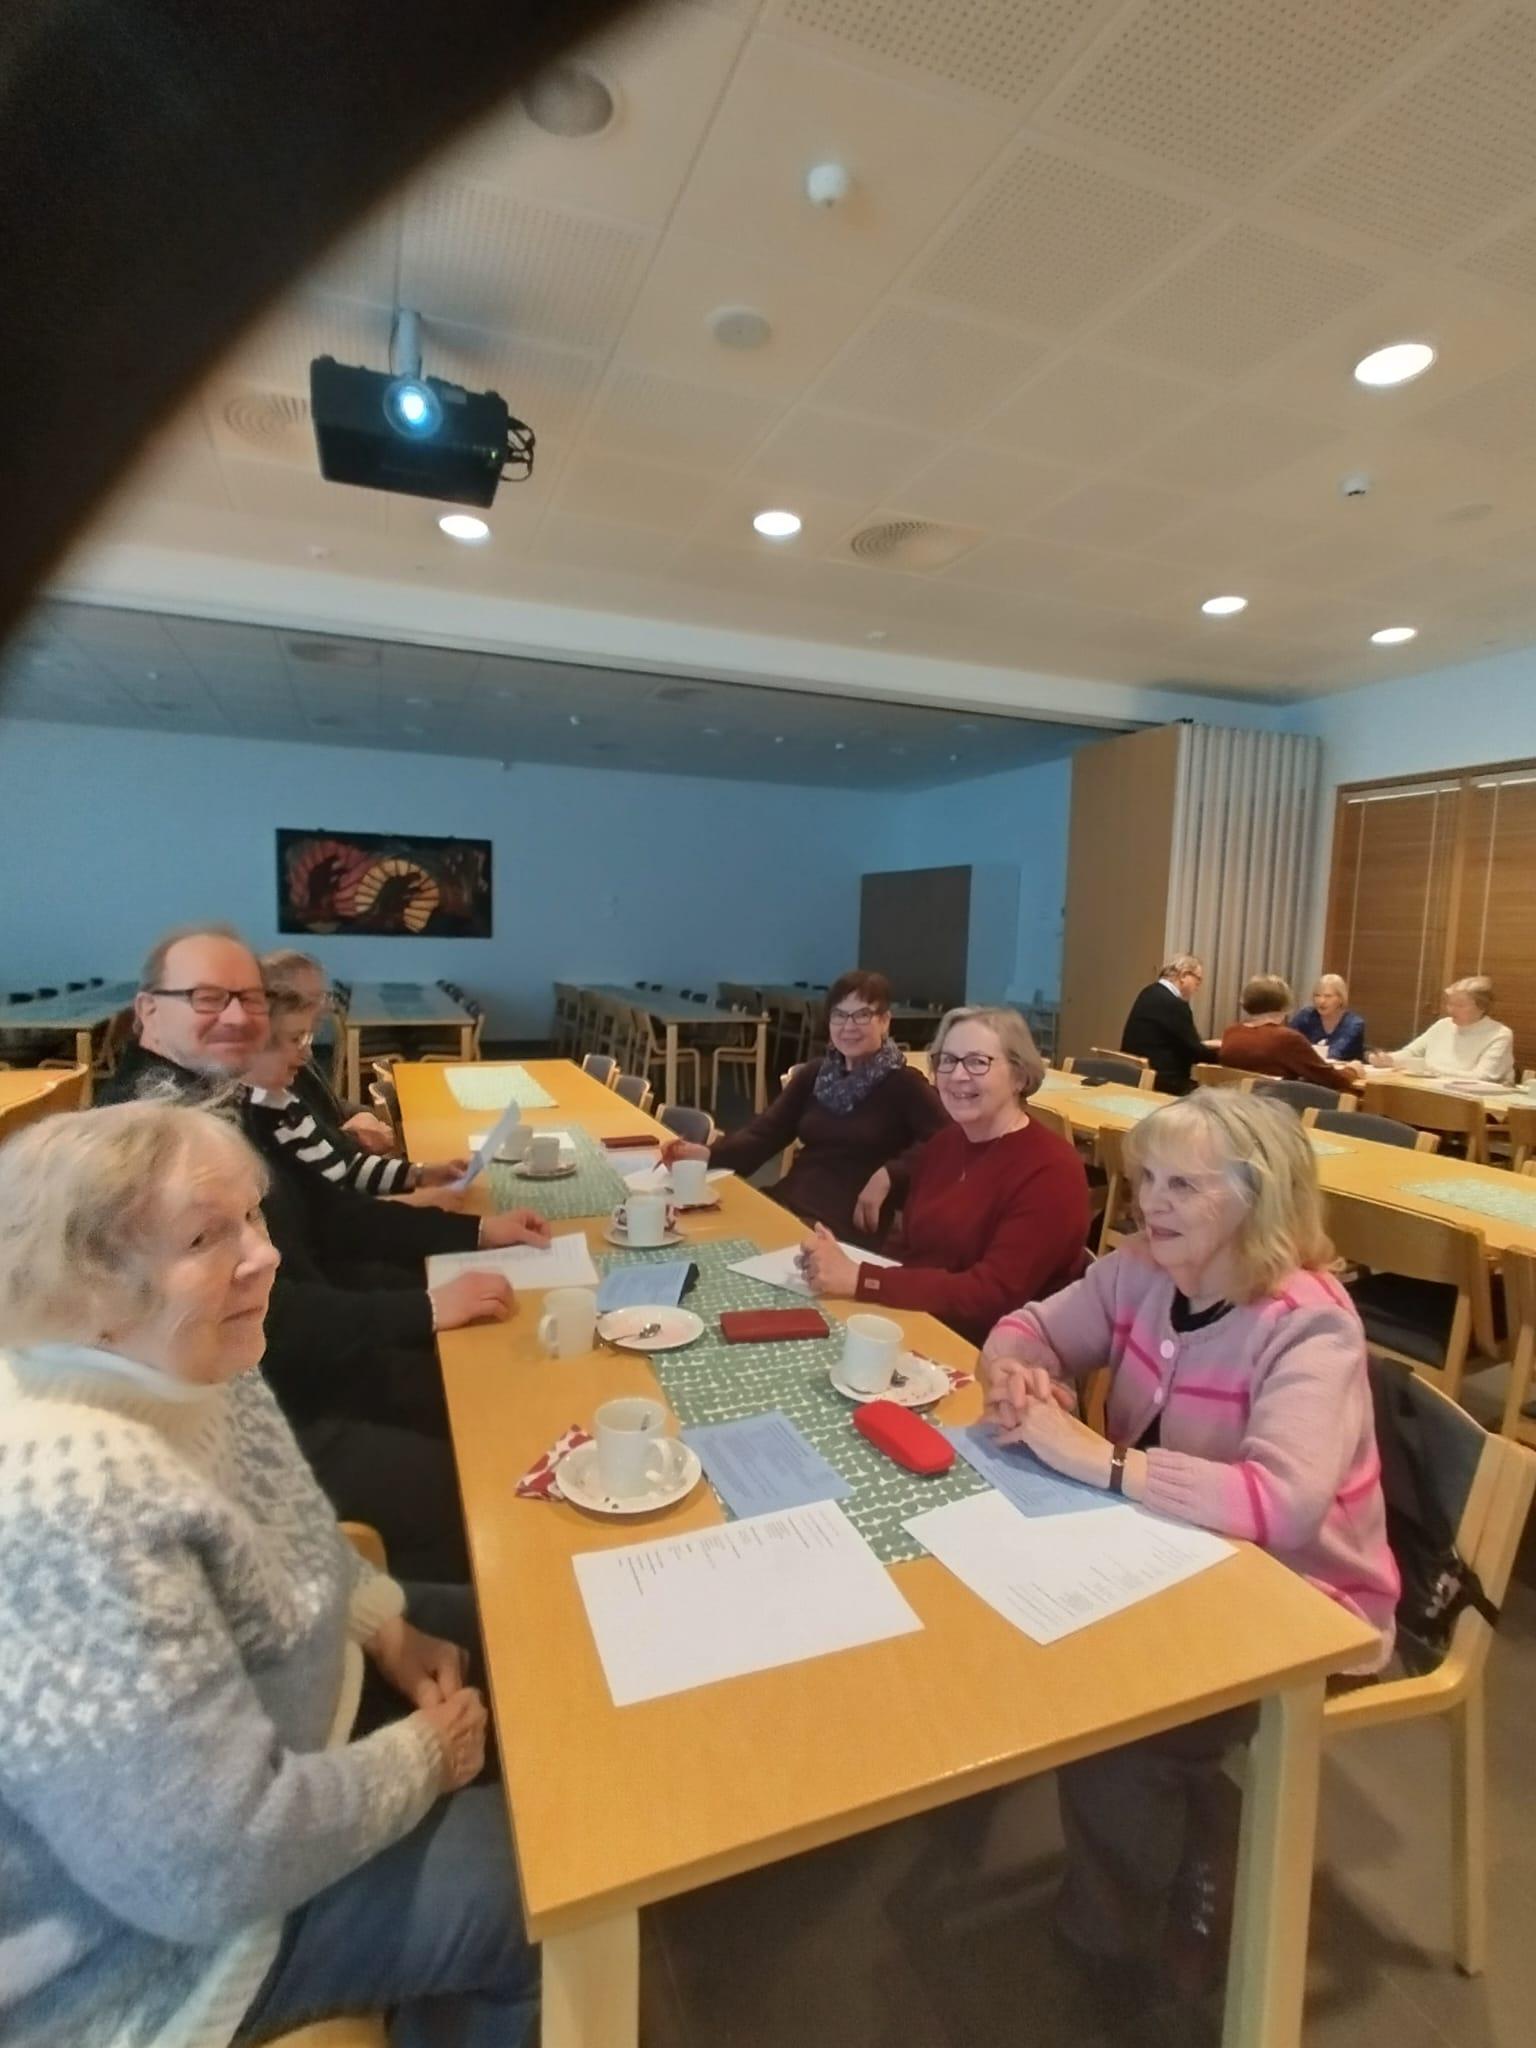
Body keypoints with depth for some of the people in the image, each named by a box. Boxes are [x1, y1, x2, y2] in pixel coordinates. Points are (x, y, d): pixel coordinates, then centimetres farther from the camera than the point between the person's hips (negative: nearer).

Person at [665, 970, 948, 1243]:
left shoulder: (905, 1084, 2)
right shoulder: (813, 1074, 16)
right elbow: (765, 1133, 6)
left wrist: (888, 1175, -23)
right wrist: (709, 1153, -12)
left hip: (852, 1223, -5)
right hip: (789, 1203, 5)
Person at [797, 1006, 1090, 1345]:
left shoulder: (1050, 1171, -17)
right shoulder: (946, 1141, 7)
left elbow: (992, 1297, -23)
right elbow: (912, 1248, 8)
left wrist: (858, 1279, -28)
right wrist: (834, 1259, -10)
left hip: (987, 1354, -6)